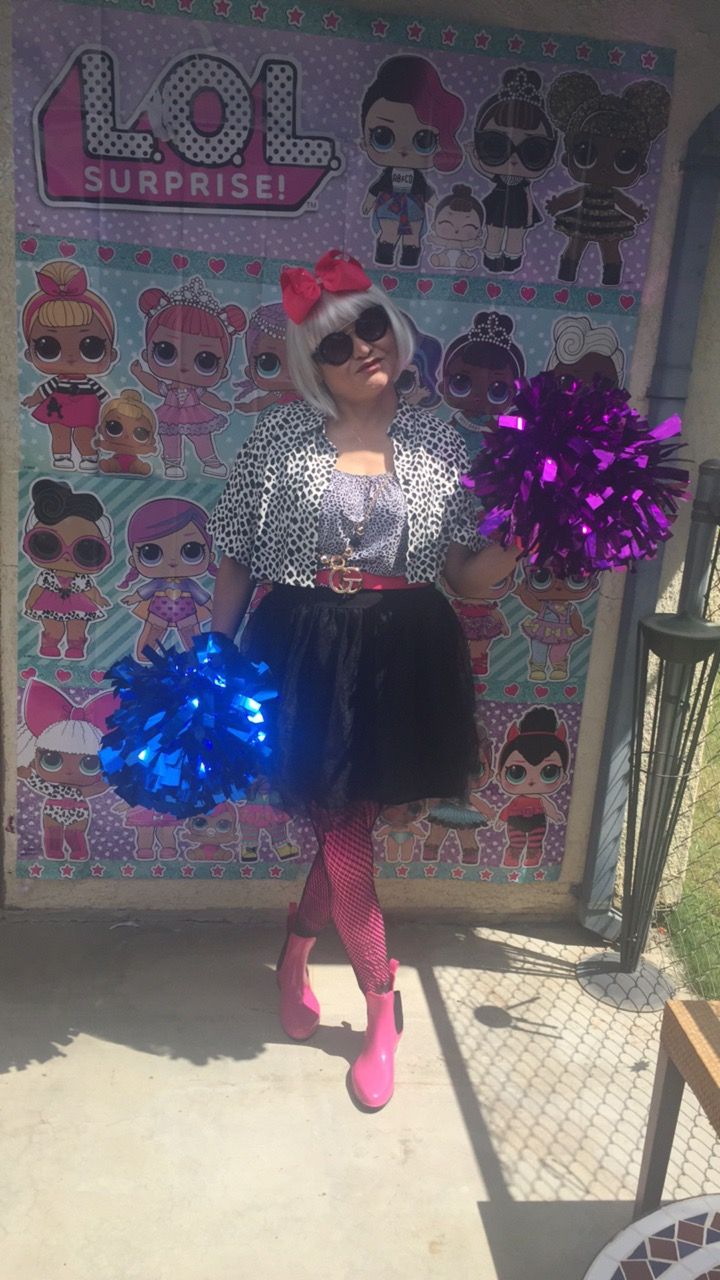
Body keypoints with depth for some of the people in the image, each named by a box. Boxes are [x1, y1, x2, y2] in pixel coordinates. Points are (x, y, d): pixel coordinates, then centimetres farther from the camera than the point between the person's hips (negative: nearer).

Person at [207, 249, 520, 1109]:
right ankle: (383, 1009, 29)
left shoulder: (439, 446, 4)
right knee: (344, 836, 4)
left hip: (401, 659, 2)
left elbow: (465, 577, 3)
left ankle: (293, 957, 43)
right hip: (306, 654, -2)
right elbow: (237, 562, 2)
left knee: (348, 825, 13)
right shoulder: (280, 438, -1)